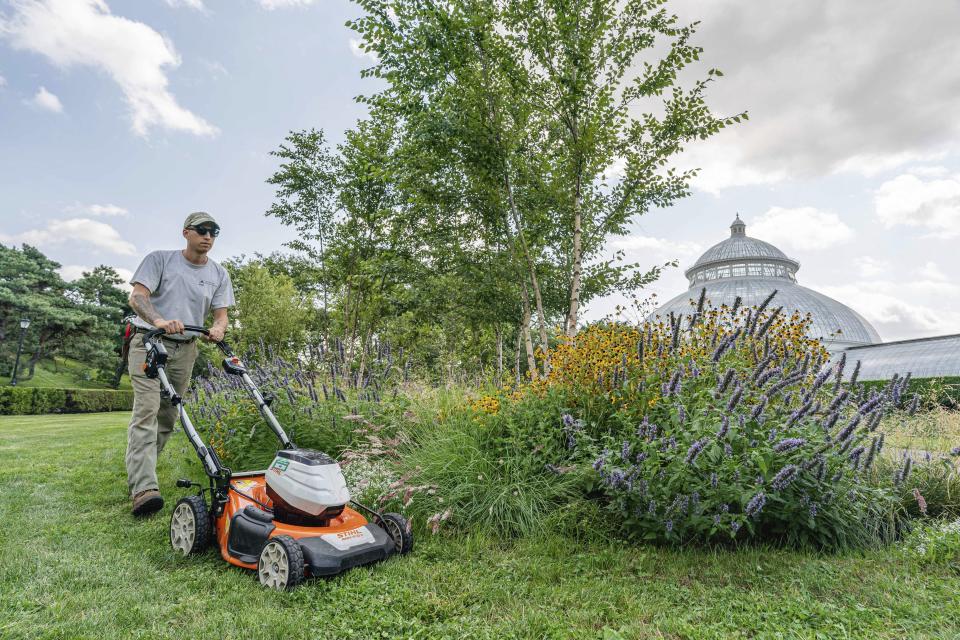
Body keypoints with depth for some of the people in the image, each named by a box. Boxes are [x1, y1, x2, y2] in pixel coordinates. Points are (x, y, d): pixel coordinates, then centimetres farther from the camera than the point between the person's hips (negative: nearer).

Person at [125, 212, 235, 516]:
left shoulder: (219, 274, 9)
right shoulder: (159, 259, -1)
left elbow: (221, 315, 5)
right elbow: (136, 297, -12)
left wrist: (218, 328, -21)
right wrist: (160, 321, -32)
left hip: (185, 349, 5)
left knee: (167, 416, 6)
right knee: (147, 409, -18)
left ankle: (138, 472, 23)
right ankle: (143, 488, -26)